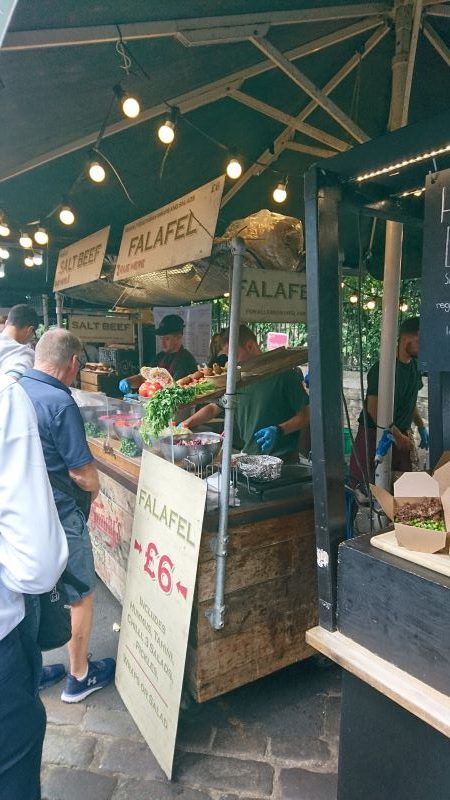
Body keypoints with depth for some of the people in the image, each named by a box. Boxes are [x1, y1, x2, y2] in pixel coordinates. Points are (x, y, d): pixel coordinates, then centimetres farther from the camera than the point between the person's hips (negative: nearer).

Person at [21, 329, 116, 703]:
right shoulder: (59, 402, -24)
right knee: (81, 595, 15)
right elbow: (84, 475, -21)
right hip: (58, 518, -7)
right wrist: (93, 490, 1)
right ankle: (80, 676, 32)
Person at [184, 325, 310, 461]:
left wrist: (279, 430, -21)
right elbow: (213, 408, 14)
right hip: (248, 457, 5)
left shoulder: (283, 374, -7)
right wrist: (185, 424, 2)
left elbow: (305, 415, -6)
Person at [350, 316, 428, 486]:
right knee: (367, 483, 1)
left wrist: (421, 426, 14)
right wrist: (397, 436, -18)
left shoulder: (414, 365, 6)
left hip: (401, 433, 7)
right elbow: (373, 408, -20)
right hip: (375, 433, -7)